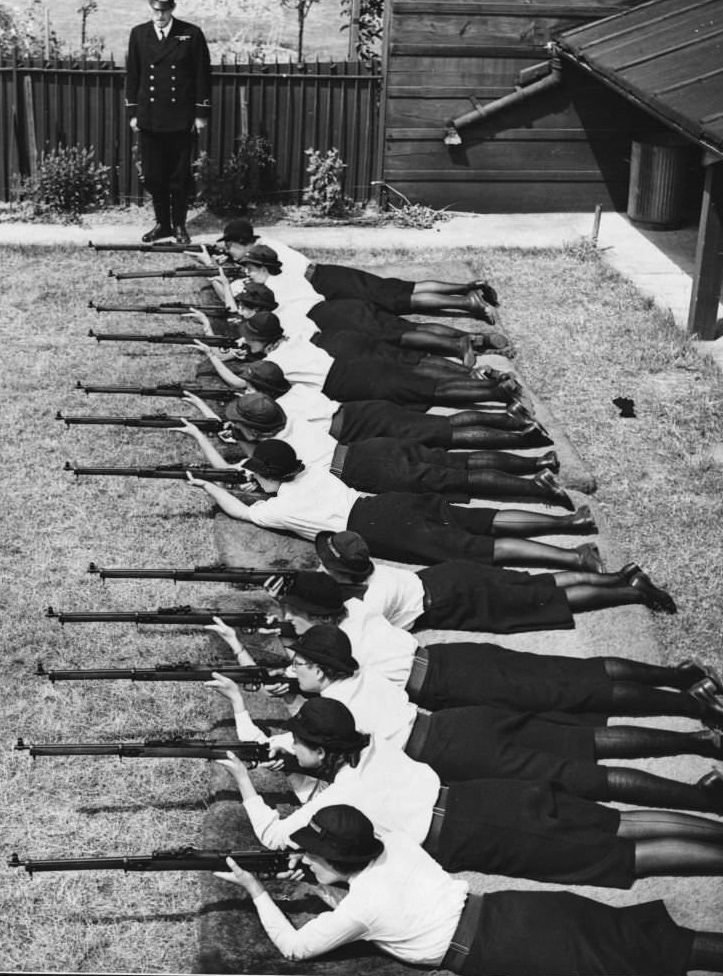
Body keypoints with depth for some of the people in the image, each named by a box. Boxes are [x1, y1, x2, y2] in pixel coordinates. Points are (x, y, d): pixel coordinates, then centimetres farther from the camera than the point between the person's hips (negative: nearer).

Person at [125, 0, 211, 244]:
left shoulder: (192, 34, -2)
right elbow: (132, 75, 8)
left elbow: (202, 75, -1)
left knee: (180, 176, 3)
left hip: (180, 119, -2)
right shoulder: (139, 34, 5)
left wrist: (202, 113, -4)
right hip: (149, 118, 2)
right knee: (153, 175, 5)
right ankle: (162, 223, 17)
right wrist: (132, 112, 3)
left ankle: (179, 225, 15)